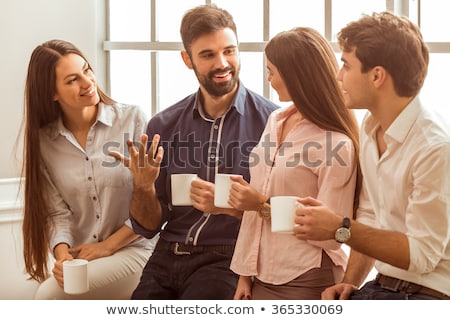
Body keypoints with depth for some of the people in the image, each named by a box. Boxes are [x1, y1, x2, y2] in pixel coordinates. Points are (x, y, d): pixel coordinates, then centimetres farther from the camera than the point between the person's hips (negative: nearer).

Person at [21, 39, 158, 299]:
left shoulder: (132, 119, -7)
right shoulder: (44, 141, 3)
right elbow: (58, 213, 1)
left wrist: (108, 245, -10)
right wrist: (62, 254, -18)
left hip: (134, 249, -3)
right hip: (80, 257, 3)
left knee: (50, 296, -23)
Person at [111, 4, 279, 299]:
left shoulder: (272, 120, -7)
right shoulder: (163, 126, 6)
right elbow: (149, 226, 10)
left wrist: (231, 206, -19)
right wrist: (144, 186, -10)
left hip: (230, 259, -4)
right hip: (167, 257, 4)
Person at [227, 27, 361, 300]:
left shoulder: (337, 145, -15)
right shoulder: (276, 121, 5)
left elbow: (330, 234, -16)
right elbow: (253, 210, 8)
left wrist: (264, 207, -16)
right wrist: (245, 275, 7)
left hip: (306, 284, -6)